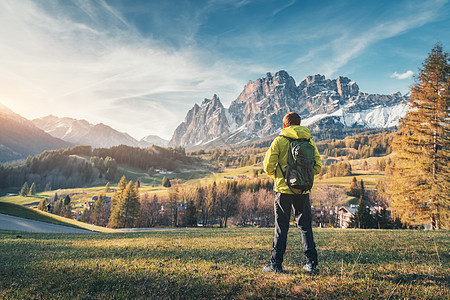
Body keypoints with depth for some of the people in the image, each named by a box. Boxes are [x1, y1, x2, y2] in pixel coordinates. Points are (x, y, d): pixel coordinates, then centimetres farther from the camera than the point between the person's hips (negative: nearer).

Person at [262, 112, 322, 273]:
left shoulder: (280, 140, -4)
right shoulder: (309, 142, 6)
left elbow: (268, 164, -9)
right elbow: (318, 167, 6)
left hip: (284, 189, -3)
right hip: (304, 190, 3)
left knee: (281, 227, 5)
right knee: (305, 226, 14)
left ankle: (276, 264, 11)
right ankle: (311, 262, 18)